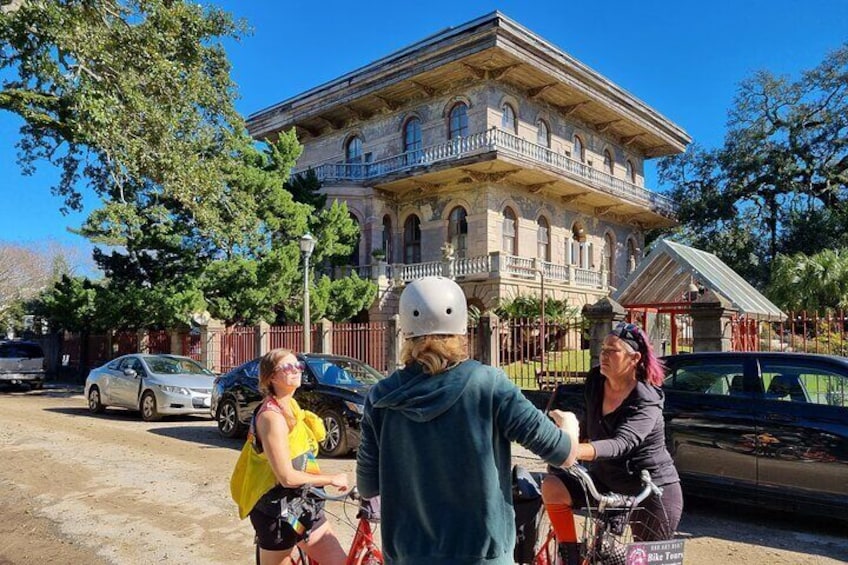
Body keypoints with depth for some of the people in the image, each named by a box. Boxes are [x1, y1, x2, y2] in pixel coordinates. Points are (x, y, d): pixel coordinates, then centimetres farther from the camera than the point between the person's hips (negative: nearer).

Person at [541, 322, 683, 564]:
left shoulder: (646, 403, -24)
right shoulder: (595, 381, -4)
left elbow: (621, 443, -41)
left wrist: (578, 451, -57)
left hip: (653, 490, -6)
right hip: (607, 478, 6)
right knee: (552, 487, -15)